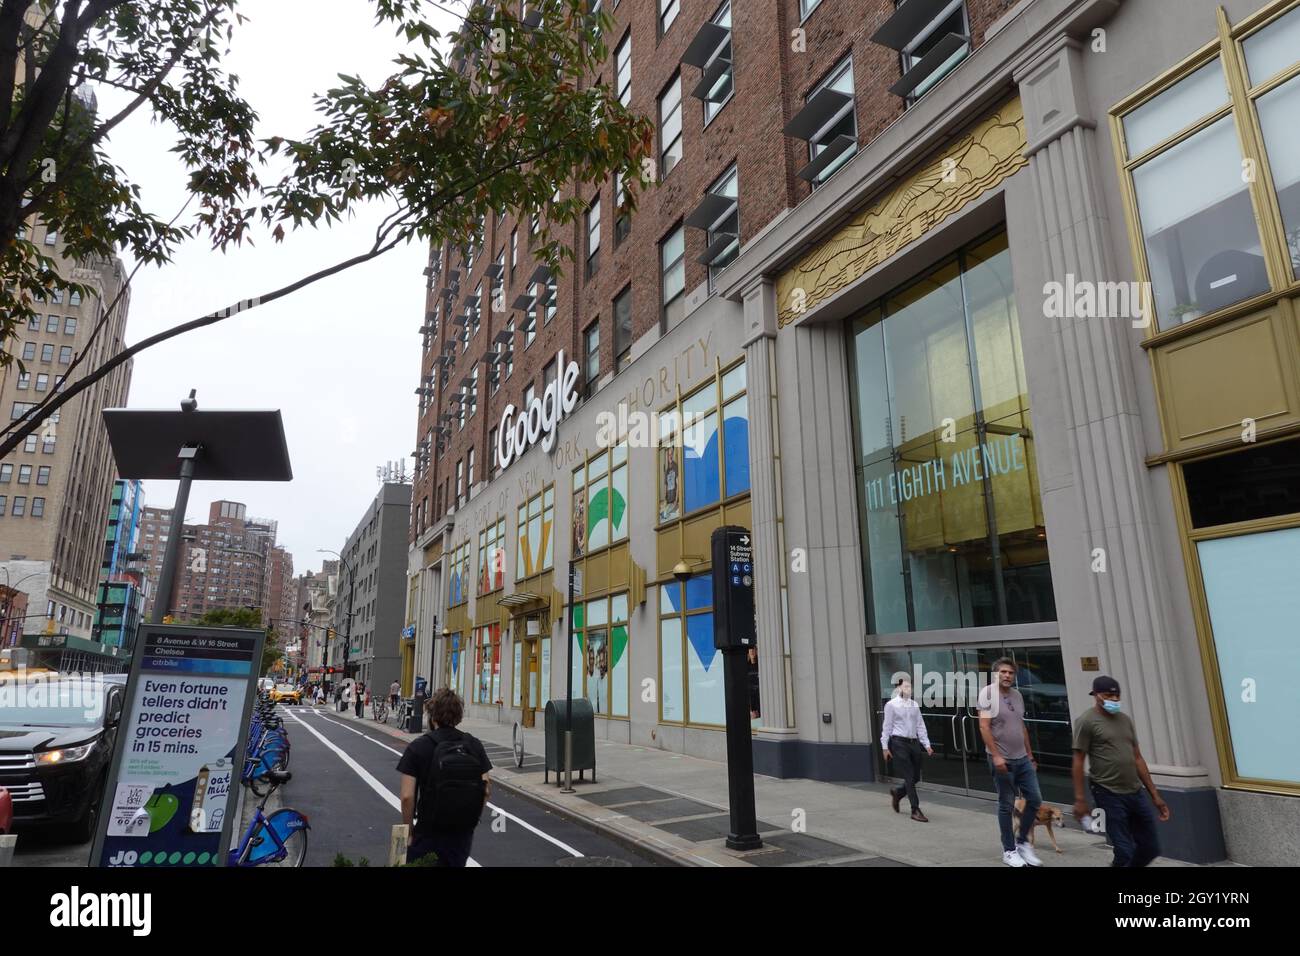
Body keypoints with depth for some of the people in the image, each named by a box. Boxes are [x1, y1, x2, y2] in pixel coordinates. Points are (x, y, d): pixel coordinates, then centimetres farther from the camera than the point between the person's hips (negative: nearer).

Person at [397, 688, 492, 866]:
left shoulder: (417, 747, -10)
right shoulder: (474, 745, -1)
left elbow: (407, 797, -14)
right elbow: (486, 790, -2)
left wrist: (409, 829, 0)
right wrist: (471, 820, 11)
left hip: (428, 835, -3)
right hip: (464, 835, 3)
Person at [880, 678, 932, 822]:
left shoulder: (914, 705, 10)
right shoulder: (891, 704, -4)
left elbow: (920, 725, 12)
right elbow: (887, 726, -2)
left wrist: (927, 745, 6)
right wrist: (885, 746, -3)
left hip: (914, 742, 5)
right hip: (899, 742, -5)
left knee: (916, 777, 8)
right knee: (909, 777, -6)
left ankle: (897, 792, 34)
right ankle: (915, 810, 3)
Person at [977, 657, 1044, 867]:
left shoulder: (1017, 695, 10)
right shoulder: (988, 693, -11)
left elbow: (1022, 727, 17)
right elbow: (984, 727, -16)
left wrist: (1030, 755, 16)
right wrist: (996, 755, -21)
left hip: (1022, 759, 6)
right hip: (1002, 760, -6)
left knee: (1035, 799, 7)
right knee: (1006, 805, 3)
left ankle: (1022, 841, 24)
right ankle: (1009, 850, 16)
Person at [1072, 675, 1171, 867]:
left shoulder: (1125, 719, 12)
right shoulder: (1086, 721, -8)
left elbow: (1137, 758, 15)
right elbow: (1078, 762, -9)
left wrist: (1155, 795, 13)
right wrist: (1079, 799, -13)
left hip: (1136, 793, 6)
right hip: (1109, 795, -6)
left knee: (1151, 849, 11)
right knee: (1124, 852, -4)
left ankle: (1119, 863, 33)